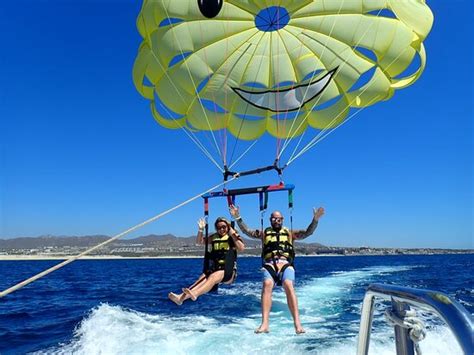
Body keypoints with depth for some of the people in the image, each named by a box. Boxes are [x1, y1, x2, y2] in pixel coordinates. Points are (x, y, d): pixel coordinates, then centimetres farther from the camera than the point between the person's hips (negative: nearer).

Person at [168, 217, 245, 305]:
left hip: (228, 271, -4)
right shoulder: (214, 237, 14)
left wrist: (233, 234, -19)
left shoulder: (233, 237, 1)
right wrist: (201, 230, -1)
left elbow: (241, 248, -16)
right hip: (214, 269, 4)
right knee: (202, 279, -23)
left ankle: (194, 294, -58)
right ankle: (181, 297, -44)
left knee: (213, 277, -33)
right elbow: (199, 241, 14)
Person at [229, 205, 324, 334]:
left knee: (288, 285, -30)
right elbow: (247, 231, 16)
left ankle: (297, 323, -34)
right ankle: (265, 324, -36)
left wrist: (315, 219, 0)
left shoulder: (289, 233, 23)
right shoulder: (264, 233, 24)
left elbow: (308, 232, 14)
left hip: (286, 264, 0)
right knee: (267, 284, -30)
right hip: (269, 265, 0)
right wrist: (238, 218, 4)